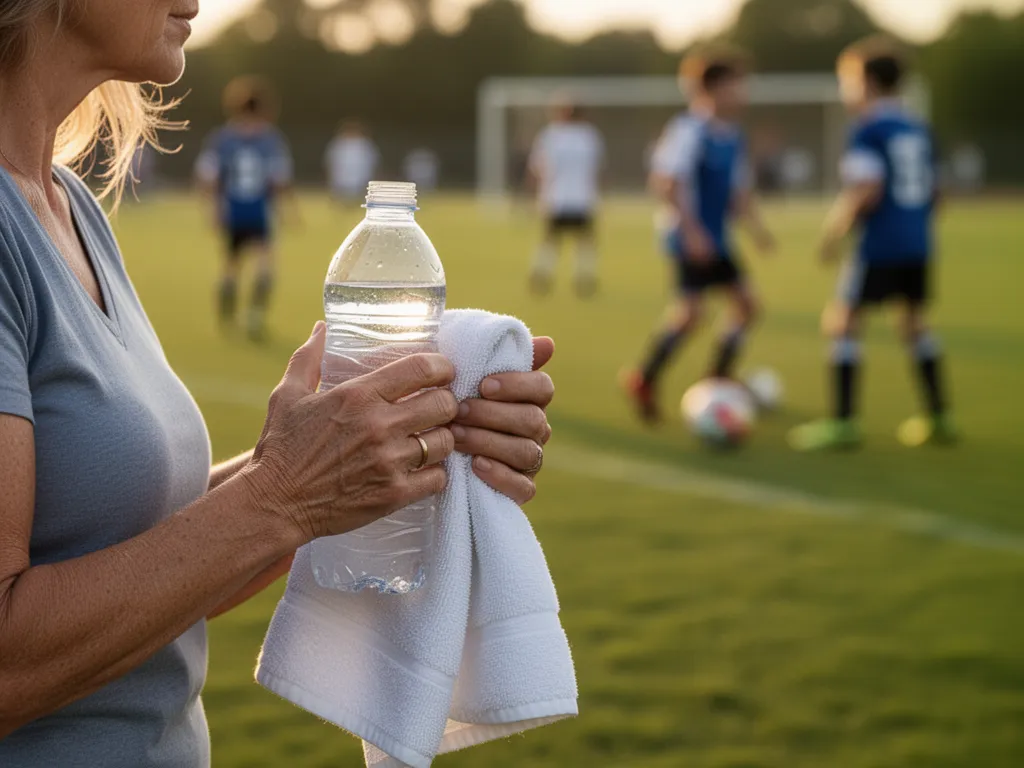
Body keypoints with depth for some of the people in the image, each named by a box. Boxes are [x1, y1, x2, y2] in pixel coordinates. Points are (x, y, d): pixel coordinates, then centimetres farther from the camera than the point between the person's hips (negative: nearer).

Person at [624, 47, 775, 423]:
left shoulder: (732, 136, 12)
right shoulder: (690, 130, -16)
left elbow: (740, 190, 22)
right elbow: (664, 180, -22)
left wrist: (755, 225, 9)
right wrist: (691, 230, -25)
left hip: (717, 239, 9)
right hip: (690, 237, -9)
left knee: (746, 305, 7)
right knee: (691, 311, -14)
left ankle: (718, 380, 19)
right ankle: (644, 383, 1)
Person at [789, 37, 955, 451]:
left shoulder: (868, 131, -11)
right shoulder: (919, 129, 13)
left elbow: (866, 191, -20)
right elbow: (933, 190, 16)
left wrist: (837, 228, -10)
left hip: (879, 246, -8)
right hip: (918, 245, 8)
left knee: (843, 321, -2)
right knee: (915, 322, 20)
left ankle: (843, 422, -5)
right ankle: (939, 418, 24)